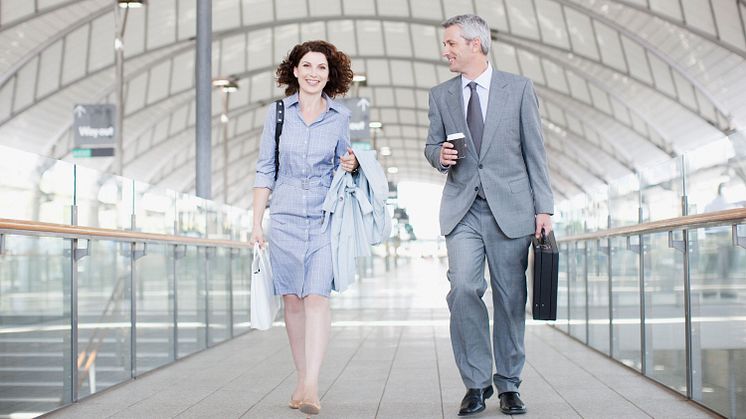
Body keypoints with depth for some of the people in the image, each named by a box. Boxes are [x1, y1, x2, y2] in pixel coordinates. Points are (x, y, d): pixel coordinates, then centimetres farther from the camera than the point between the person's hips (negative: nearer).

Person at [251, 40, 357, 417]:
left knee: (316, 296, -14)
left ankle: (311, 387, -18)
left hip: (325, 219, -1)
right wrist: (256, 222, 4)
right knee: (292, 299, 4)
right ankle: (301, 381, 15)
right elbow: (264, 170, 8)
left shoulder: (340, 117, 6)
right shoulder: (277, 112, 5)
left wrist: (351, 165, -7)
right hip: (285, 217, 1)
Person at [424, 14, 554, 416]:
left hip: (510, 208, -1)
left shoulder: (518, 88, 5)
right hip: (462, 209, 1)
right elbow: (432, 146, 19)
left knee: (510, 297, 2)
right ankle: (476, 383, -5)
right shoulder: (440, 95, 11)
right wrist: (439, 155, -6)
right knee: (463, 288, -15)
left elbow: (534, 151, 4)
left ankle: (508, 386, 14)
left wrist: (543, 207, -1)